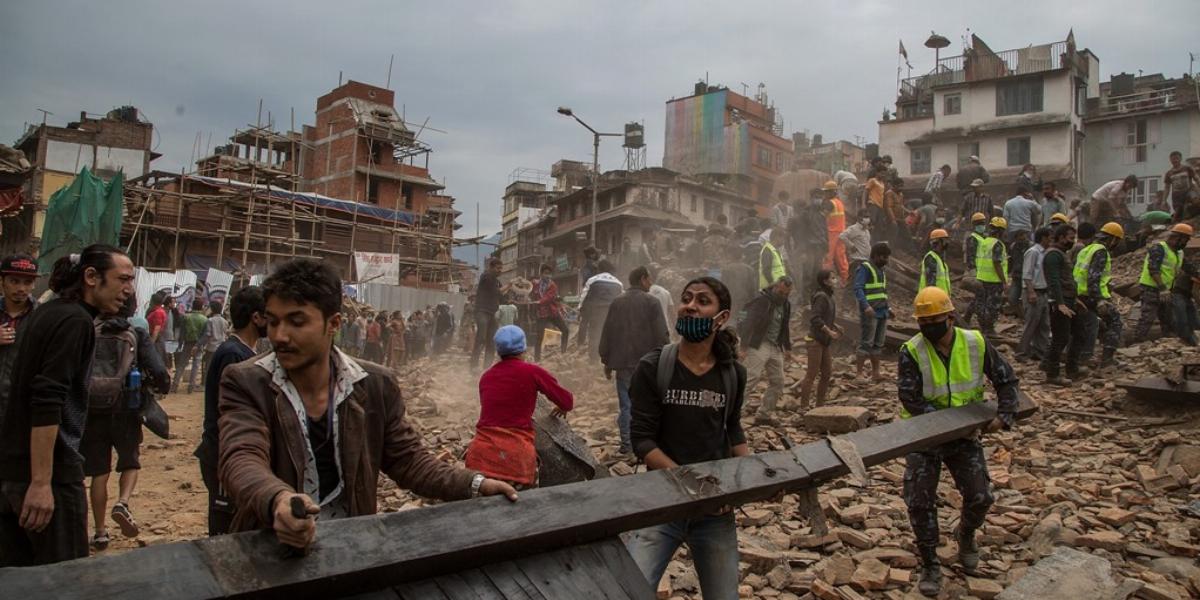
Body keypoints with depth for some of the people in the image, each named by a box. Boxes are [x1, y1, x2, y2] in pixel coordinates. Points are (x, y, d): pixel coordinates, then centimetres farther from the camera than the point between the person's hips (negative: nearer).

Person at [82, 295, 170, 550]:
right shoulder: (137, 335, -4)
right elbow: (159, 372, -12)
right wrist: (161, 385, 9)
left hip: (91, 412, 2)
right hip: (125, 411, -1)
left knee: (98, 472, 12)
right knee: (130, 463, 19)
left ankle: (100, 532, 18)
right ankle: (123, 503, -8)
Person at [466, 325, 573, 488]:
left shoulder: (486, 376, 14)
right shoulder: (532, 372, 1)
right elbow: (568, 402, 9)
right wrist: (561, 408, 31)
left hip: (481, 452, 4)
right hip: (515, 455, -3)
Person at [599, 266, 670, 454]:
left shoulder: (617, 302, 5)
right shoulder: (651, 302, -7)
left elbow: (606, 334, 7)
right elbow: (661, 334, -9)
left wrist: (606, 361, 14)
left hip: (623, 363, 3)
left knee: (626, 404, 7)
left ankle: (626, 443, 9)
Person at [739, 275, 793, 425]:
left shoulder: (786, 305, 11)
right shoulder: (761, 300, -13)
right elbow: (750, 324, -17)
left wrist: (787, 348, 20)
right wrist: (745, 347, -21)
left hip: (775, 347, 8)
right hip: (759, 345, -8)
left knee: (777, 382, 7)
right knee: (751, 378, -17)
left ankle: (764, 415, 15)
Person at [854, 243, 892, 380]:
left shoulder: (883, 270, 19)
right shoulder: (865, 268, -7)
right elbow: (858, 289, -16)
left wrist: (888, 308, 19)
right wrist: (866, 306, -28)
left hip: (882, 312, 8)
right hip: (870, 312, -8)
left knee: (878, 344, 10)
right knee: (866, 343, -9)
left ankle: (875, 373, 15)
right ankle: (858, 372, -6)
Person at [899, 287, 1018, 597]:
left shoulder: (976, 343, -9)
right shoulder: (911, 351, -17)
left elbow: (1006, 380, 1)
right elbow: (910, 399, -21)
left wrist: (1004, 415, -13)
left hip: (964, 435, 2)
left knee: (980, 497, 0)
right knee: (920, 502, -6)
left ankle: (966, 535, 36)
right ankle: (930, 565, 14)